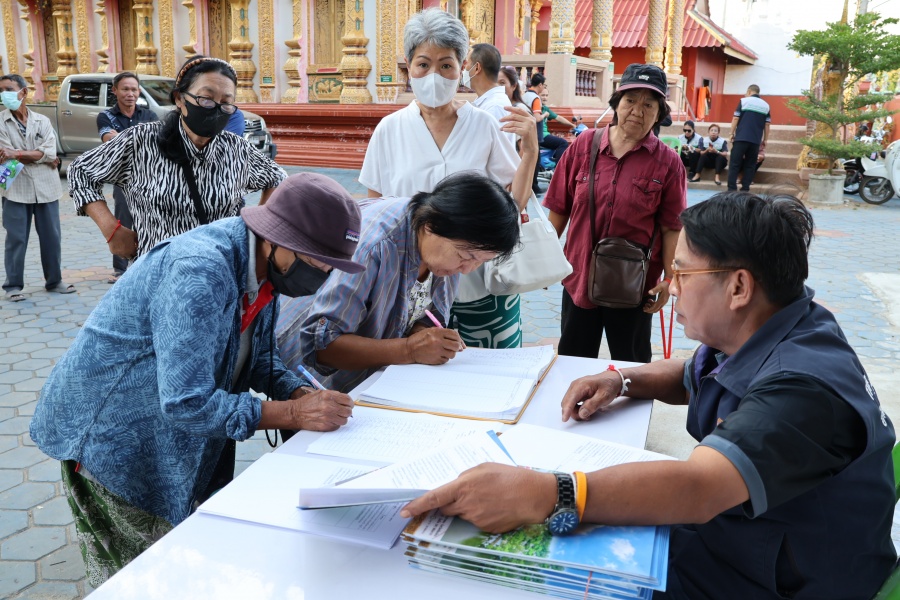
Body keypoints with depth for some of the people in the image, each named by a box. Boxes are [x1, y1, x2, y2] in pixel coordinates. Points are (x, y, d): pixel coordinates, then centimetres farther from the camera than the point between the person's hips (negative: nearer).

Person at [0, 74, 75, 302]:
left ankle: (54, 280, 21)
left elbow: (50, 152, -7)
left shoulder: (42, 121, 6)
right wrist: (41, 157, -8)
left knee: (52, 236, 8)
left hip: (46, 188, 2)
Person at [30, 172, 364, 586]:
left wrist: (301, 393, -14)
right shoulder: (200, 271, -34)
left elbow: (259, 358, 5)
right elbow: (185, 404, -35)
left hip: (174, 439, 8)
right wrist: (292, 414, -32)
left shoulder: (263, 265, -6)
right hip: (109, 433, -7)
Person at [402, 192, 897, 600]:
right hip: (713, 542, 8)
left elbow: (696, 489, -46)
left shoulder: (803, 387, -33)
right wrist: (621, 381, -3)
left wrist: (541, 495, -57)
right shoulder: (762, 339, -3)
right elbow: (691, 376, 17)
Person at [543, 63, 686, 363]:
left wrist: (669, 279, -10)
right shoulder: (584, 144, -2)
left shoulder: (668, 162, -6)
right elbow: (560, 209, 3)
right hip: (579, 278, 2)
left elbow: (671, 228, -6)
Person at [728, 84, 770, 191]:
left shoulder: (744, 101, 3)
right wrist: (764, 141, 15)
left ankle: (731, 189, -8)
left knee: (735, 164, -1)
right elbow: (767, 125, 10)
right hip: (756, 141, 3)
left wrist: (732, 134, 4)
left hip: (741, 138, -3)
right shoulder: (765, 105, 12)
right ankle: (745, 189, 3)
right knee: (750, 165, 8)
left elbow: (735, 119, -2)